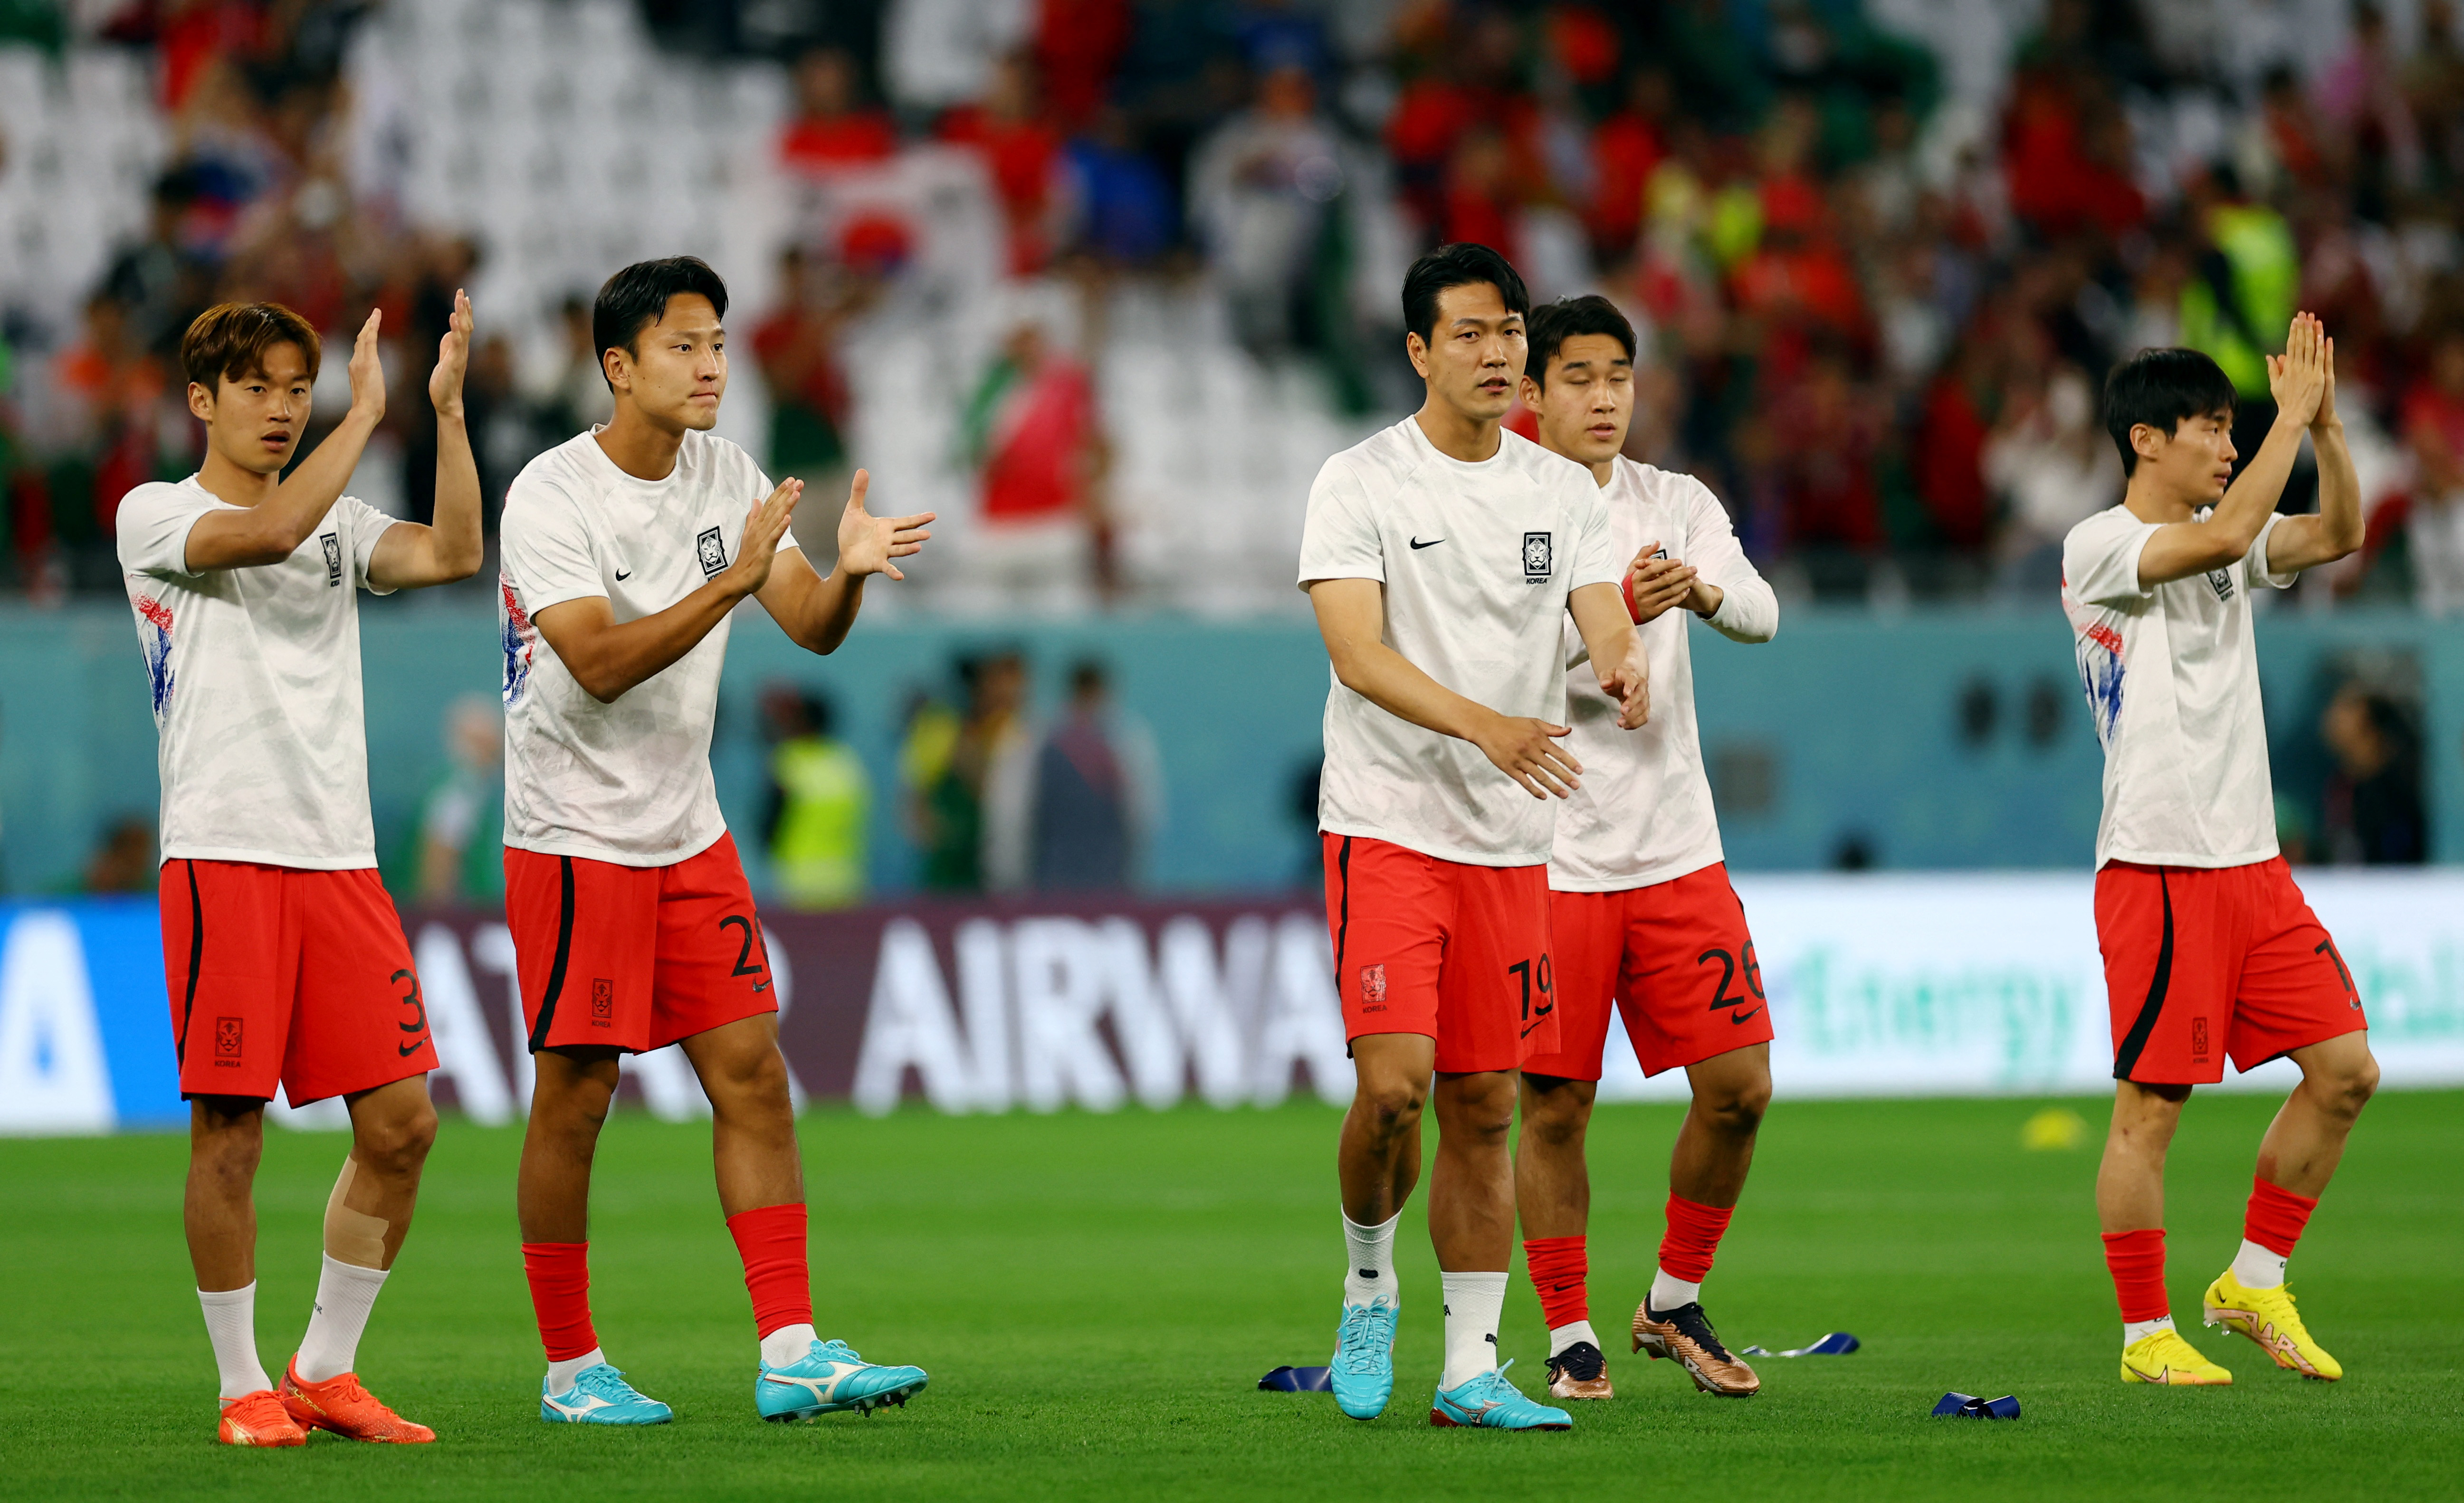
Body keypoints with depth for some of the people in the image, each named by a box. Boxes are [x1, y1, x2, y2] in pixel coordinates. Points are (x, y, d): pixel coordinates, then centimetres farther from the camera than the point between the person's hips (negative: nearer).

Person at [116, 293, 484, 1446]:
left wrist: (448, 410, -6)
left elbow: (452, 556, -1)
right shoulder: (156, 516, 1)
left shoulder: (340, 522, 17)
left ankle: (326, 1371, 14)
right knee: (228, 1127, -4)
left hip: (339, 860, 5)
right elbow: (270, 531, -18)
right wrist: (368, 413, -15)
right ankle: (244, 1388, 8)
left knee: (400, 1122, 1)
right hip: (221, 854, -5)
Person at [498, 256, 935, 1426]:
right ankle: (570, 1366, 10)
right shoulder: (551, 496, -14)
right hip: (576, 834, -6)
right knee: (576, 1095, -1)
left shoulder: (727, 479, 5)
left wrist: (849, 570, -20)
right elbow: (601, 665, -24)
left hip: (689, 833, 6)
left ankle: (791, 1352, -1)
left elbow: (812, 629, 2)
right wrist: (732, 580, -32)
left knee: (753, 1076, 0)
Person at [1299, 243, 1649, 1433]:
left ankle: (1471, 1370, 10)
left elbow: (1603, 619, -1)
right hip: (1387, 828, -4)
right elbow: (1358, 655, -16)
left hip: (1511, 842, 4)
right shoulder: (1359, 485, -6)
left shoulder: (1561, 490, 9)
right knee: (1392, 1083, -16)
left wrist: (1622, 669, -26)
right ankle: (1369, 1288, 10)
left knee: (1485, 1106, 5)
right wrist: (1482, 726, -32)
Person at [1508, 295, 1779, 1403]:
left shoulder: (1678, 506, 8)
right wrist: (1613, 613, -30)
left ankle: (1675, 1304, 18)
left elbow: (1761, 612, -7)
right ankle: (1570, 1337, 12)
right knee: (1554, 1104, -1)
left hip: (1677, 846, 4)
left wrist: (1702, 592, -29)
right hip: (1550, 852, -4)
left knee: (1738, 1085, -1)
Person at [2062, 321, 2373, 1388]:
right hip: (2157, 866, -8)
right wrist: (2293, 416, -17)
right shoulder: (2098, 547, -8)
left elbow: (2339, 534, 5)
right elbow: (2223, 537, -22)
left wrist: (2326, 423, -6)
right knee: (2150, 1105, -6)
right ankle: (2146, 1335, 3)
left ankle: (2253, 1282, 18)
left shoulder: (2224, 540, 15)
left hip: (2253, 862, 8)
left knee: (2345, 1069, 4)